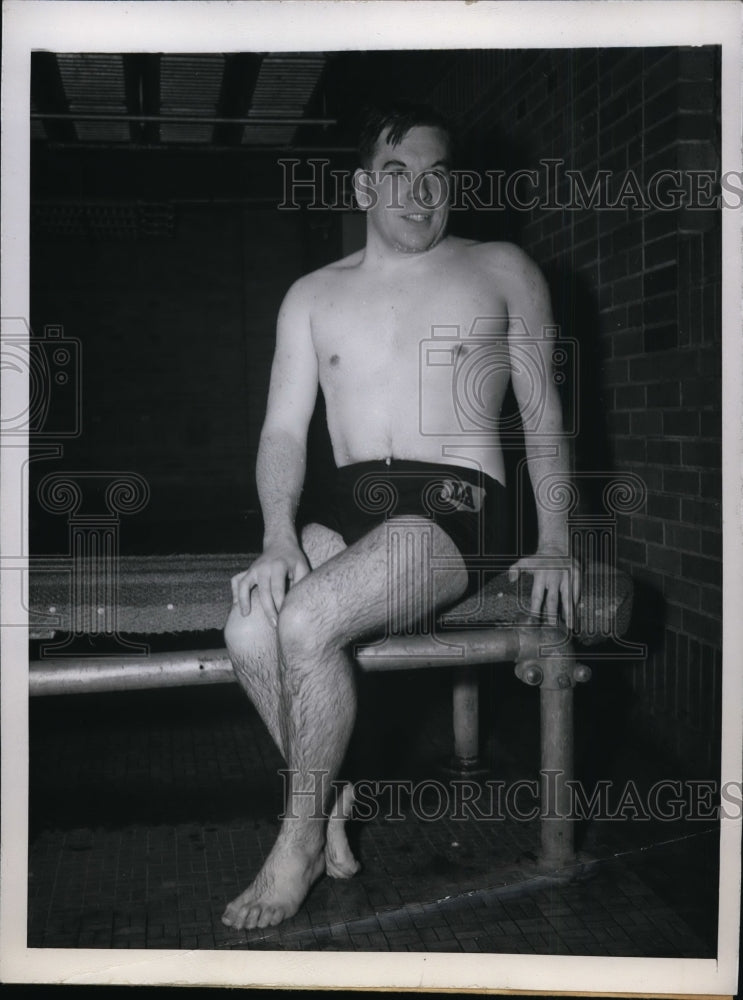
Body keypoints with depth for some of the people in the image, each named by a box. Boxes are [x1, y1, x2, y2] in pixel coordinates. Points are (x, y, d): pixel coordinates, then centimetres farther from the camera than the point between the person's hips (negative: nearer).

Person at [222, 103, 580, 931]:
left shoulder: (502, 272, 8)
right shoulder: (313, 296, 14)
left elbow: (543, 416, 8)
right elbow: (283, 431, 8)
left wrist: (554, 544, -3)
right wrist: (280, 540, -10)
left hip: (452, 506, -4)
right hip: (349, 508, 4)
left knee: (306, 622, -28)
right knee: (249, 629, -25)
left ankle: (300, 837, -7)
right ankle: (331, 801, -2)